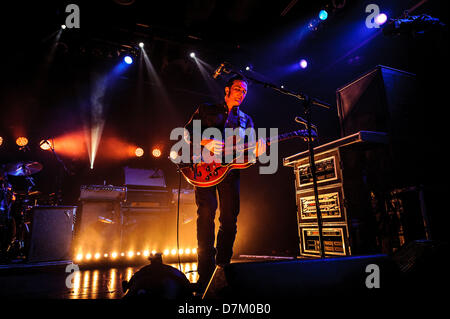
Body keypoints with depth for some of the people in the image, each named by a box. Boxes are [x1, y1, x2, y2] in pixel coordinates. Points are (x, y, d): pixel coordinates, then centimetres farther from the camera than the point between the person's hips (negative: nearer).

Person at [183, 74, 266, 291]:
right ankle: (206, 272, -8)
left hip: (230, 170, 4)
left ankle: (222, 268, 15)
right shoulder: (207, 110, 13)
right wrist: (206, 143, -15)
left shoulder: (246, 120, 22)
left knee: (229, 220, 1)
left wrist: (256, 151, -10)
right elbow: (187, 133, 5)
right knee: (206, 213, -14)